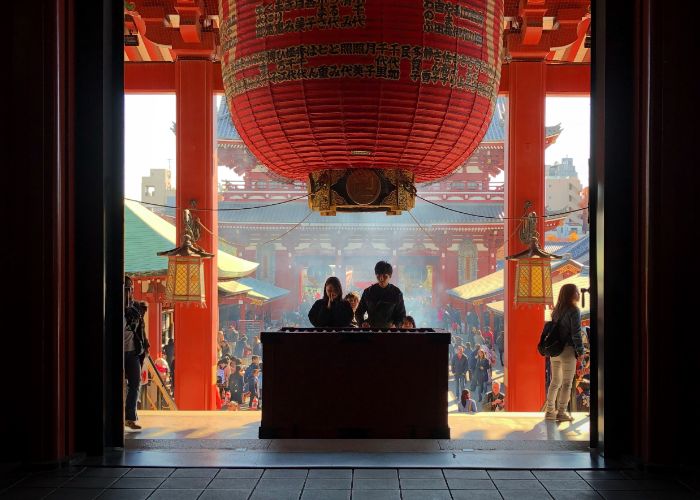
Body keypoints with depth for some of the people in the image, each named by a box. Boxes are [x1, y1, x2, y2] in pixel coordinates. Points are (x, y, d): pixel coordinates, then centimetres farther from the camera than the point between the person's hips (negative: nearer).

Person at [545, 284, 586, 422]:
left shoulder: (556, 311, 11)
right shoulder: (574, 311, -9)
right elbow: (576, 333, -14)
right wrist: (580, 351, -8)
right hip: (567, 350, -7)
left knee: (555, 382, 15)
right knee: (567, 383, 0)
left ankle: (550, 410, 17)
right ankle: (561, 412, -1)